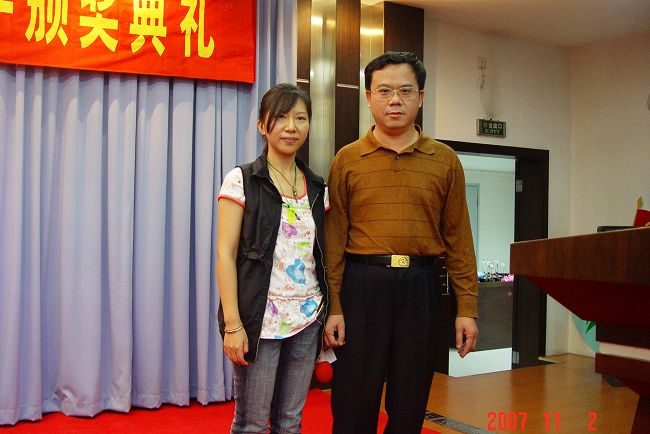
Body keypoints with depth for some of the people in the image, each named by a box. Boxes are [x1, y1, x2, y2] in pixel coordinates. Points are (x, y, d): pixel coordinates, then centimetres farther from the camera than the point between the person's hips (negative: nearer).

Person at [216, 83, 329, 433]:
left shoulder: (317, 188, 10)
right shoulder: (242, 180, -4)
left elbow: (321, 255, 12)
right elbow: (225, 254, -8)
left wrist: (330, 313, 3)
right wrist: (233, 323, -15)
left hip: (307, 318, 5)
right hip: (260, 318, -4)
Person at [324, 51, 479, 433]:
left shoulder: (445, 161, 6)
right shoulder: (347, 160, 4)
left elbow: (458, 238, 4)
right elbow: (334, 239, 0)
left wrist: (467, 308, 0)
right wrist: (332, 307, -5)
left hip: (421, 287, 1)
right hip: (361, 285, -1)